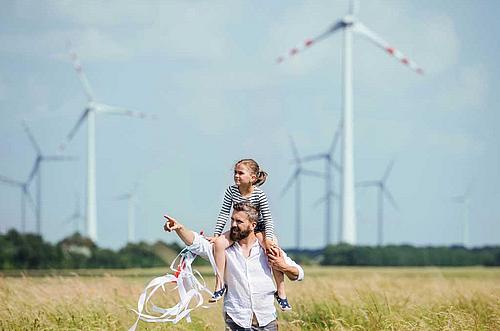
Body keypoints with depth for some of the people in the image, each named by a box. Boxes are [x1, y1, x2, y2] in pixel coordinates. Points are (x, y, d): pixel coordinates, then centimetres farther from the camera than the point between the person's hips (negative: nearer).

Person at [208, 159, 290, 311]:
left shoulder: (259, 194, -19)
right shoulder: (231, 191, -12)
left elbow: (267, 218, -15)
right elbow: (224, 214, -7)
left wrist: (268, 239, -27)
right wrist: (216, 234, -12)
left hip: (259, 228, -3)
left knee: (274, 252, -26)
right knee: (219, 243, -24)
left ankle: (281, 294, -14)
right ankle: (219, 285, -16)